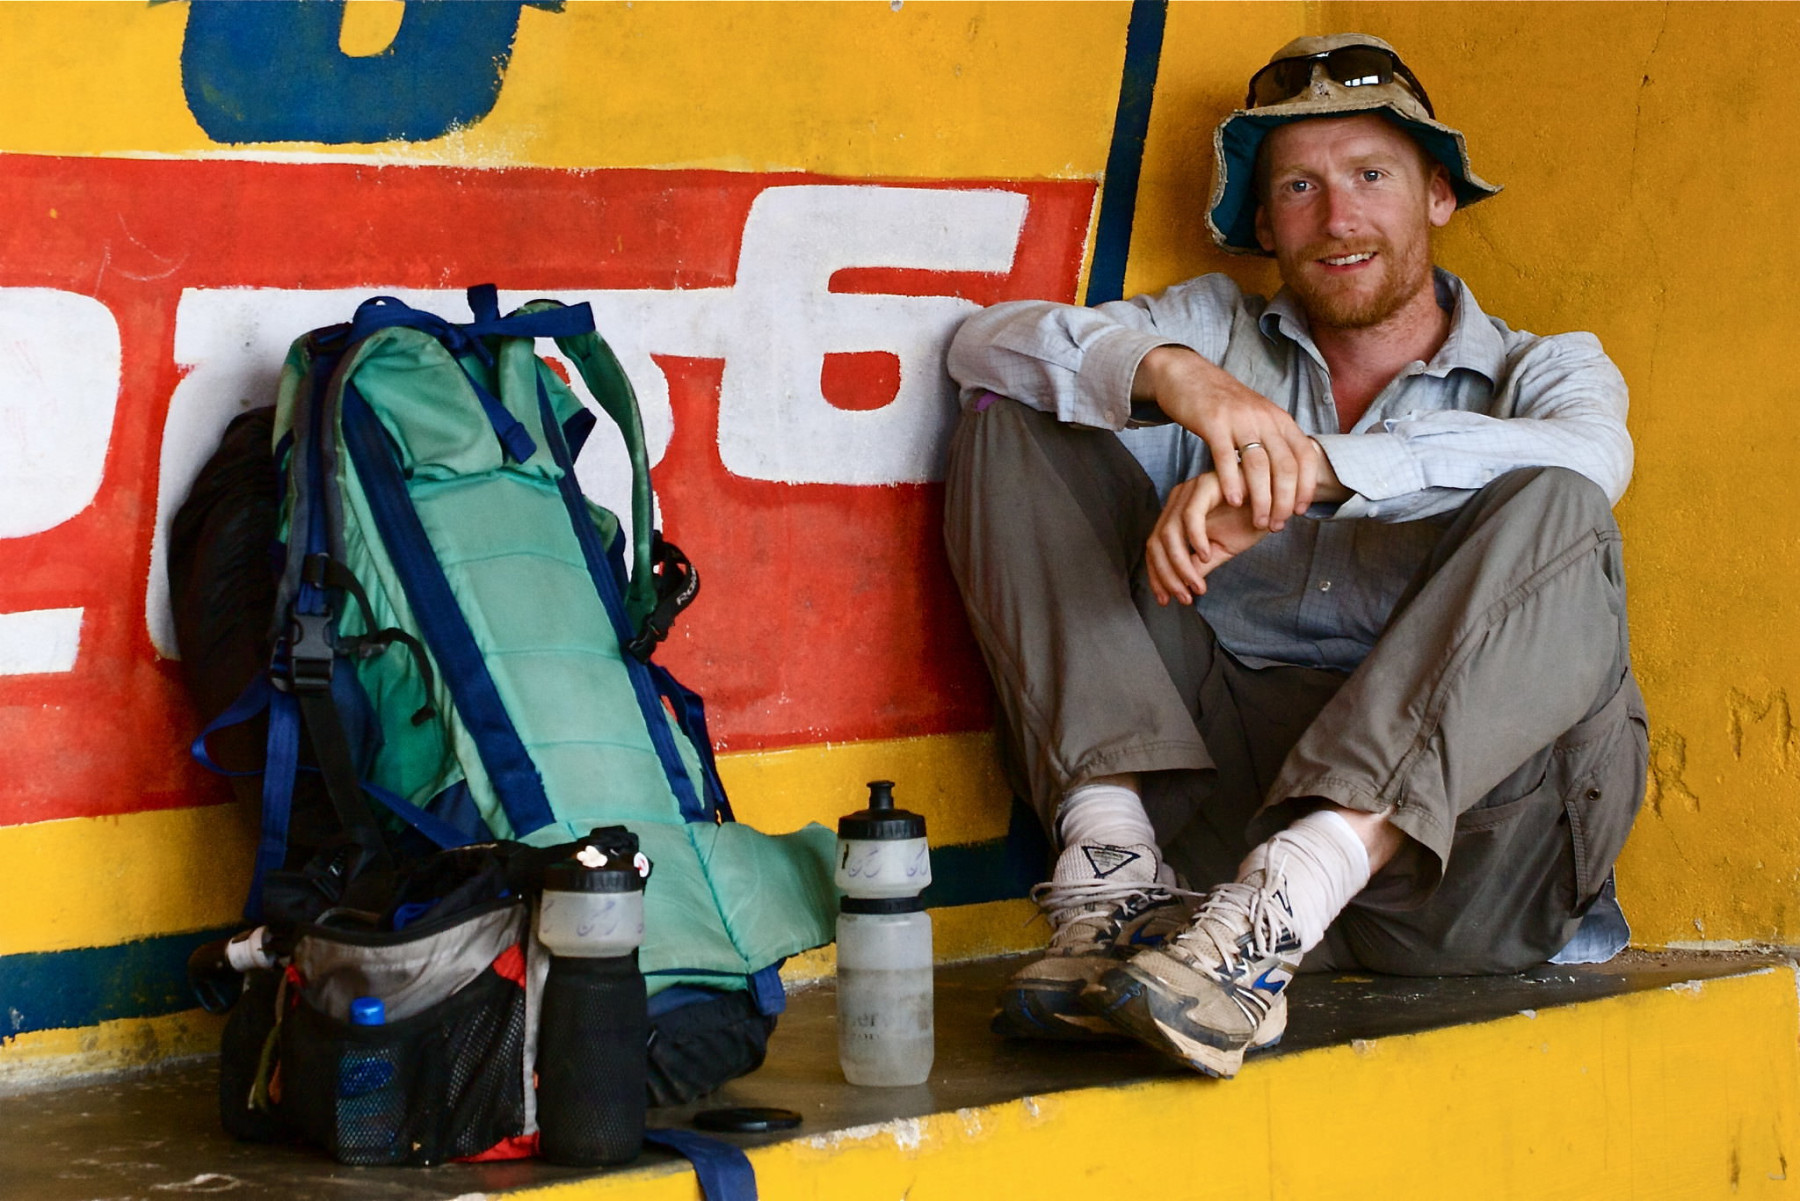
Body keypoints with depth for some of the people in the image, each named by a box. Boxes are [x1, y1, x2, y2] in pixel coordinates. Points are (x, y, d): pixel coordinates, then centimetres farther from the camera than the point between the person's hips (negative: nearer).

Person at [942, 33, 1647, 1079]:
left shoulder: (1542, 368, 15)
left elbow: (1589, 455, -12)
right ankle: (1115, 869, -21)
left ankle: (1274, 911, -41)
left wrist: (1309, 468, -25)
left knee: (1555, 513, -27)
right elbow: (991, 343, 5)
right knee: (1017, 420, 0)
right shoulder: (1215, 334, 22)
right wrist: (1170, 374, -16)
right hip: (1219, 788, 2)